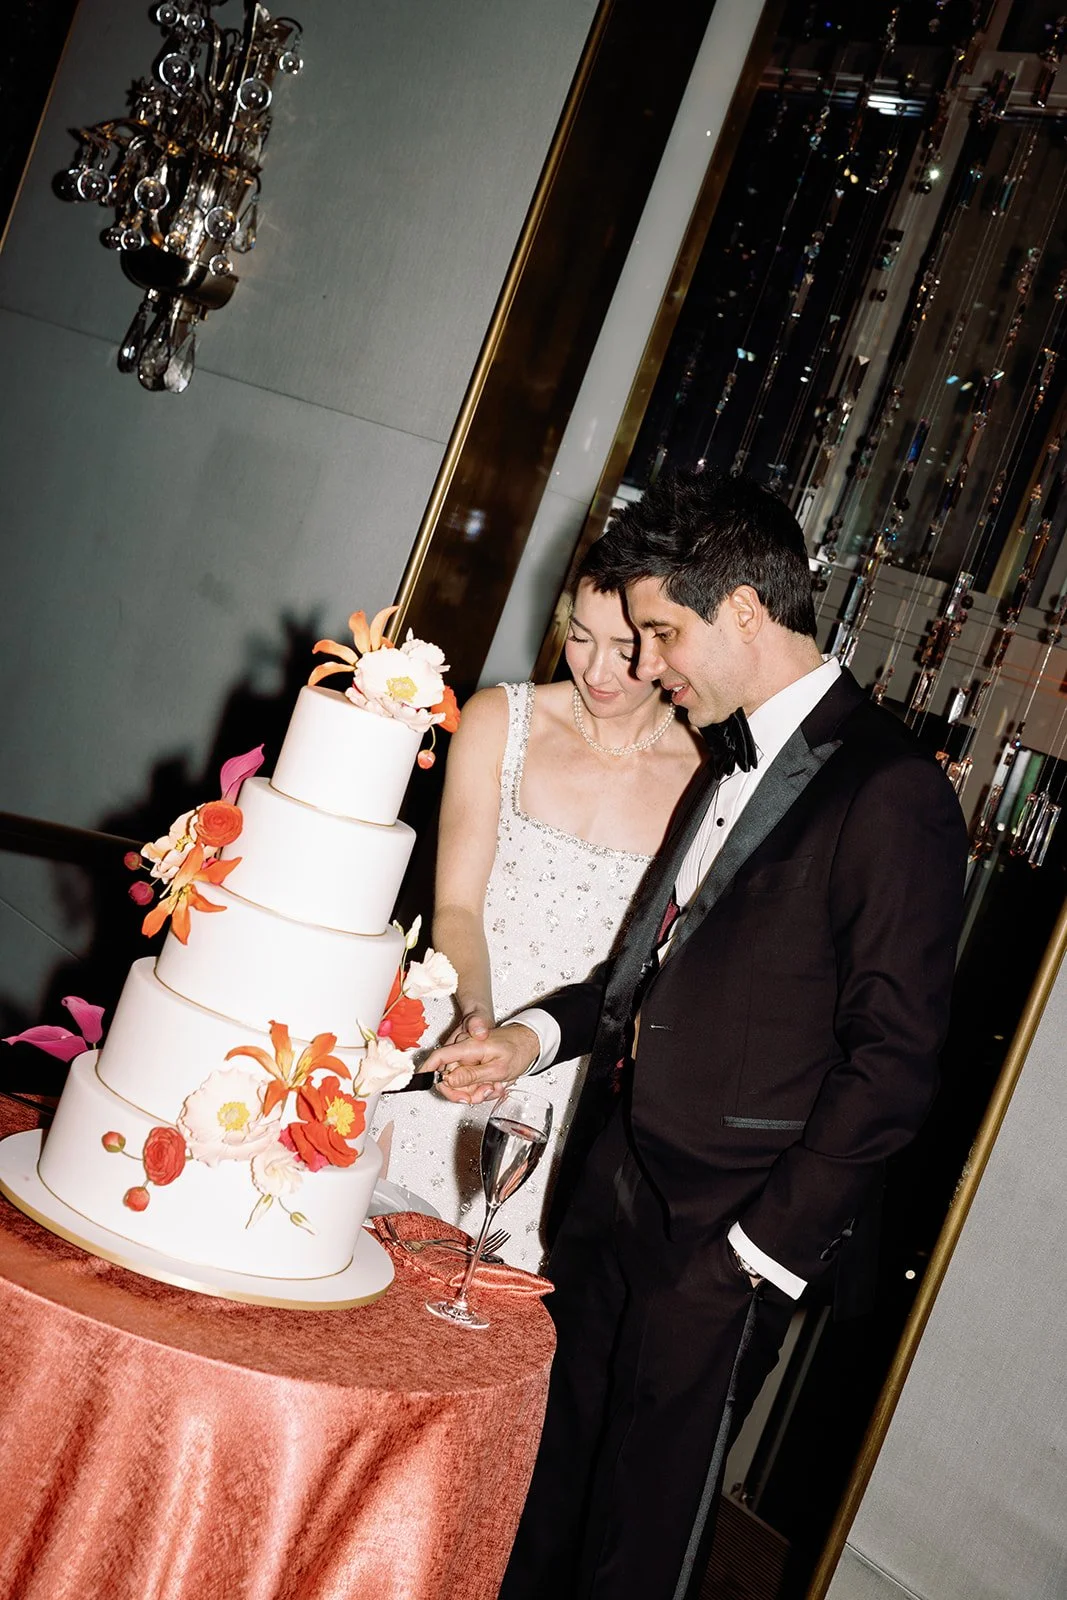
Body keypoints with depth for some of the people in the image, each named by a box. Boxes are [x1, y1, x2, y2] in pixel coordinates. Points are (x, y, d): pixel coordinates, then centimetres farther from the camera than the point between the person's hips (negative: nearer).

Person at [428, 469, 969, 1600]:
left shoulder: (893, 794, -17)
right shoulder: (736, 758, 10)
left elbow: (892, 1062, -17)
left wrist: (769, 1245, -14)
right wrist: (540, 1035, 3)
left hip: (729, 1236, -7)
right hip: (620, 1187, 7)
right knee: (544, 1482, 18)